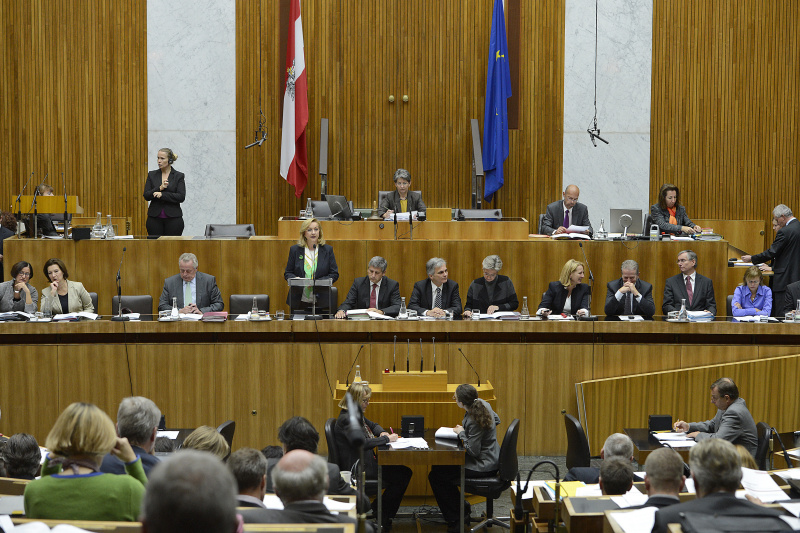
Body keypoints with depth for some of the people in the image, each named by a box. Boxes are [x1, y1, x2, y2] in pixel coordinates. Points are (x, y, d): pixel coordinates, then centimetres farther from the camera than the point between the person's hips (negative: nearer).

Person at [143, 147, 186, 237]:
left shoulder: (179, 176, 2)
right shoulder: (152, 175, 9)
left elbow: (181, 197, -9)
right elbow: (146, 196, 2)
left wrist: (162, 194, -17)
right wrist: (159, 188, -14)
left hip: (173, 218, -2)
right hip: (154, 218, 2)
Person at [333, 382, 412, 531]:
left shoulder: (356, 414, 14)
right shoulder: (346, 419, -17)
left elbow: (373, 425, 32)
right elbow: (362, 443, -28)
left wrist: (382, 433, 9)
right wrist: (386, 439, -18)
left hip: (365, 461, 10)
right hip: (358, 467, -10)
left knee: (404, 472, 0)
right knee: (402, 475, -13)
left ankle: (382, 511, 7)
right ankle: (381, 514, 0)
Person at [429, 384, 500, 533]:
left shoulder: (474, 422, -31)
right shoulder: (482, 404, -4)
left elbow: (473, 451, -27)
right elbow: (496, 419, 17)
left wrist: (461, 433, -12)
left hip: (483, 467, -10)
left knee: (436, 476, -6)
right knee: (438, 464, 18)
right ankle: (461, 505, 26)